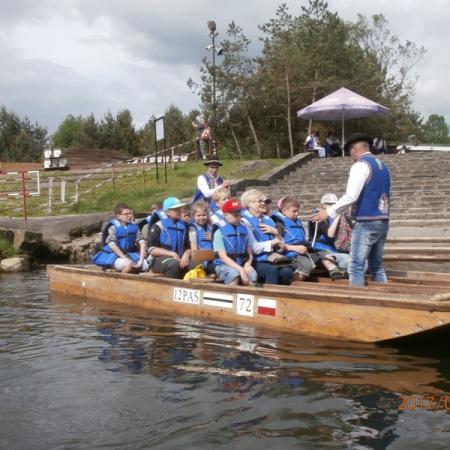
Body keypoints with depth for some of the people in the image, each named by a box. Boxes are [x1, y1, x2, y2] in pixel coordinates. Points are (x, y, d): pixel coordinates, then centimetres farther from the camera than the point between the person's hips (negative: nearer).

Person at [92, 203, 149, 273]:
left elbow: (142, 242, -1)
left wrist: (141, 260, -13)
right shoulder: (113, 227, -11)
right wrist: (127, 259, -25)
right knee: (128, 264, -36)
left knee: (147, 264, -15)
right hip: (114, 255, -5)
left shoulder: (134, 226, 3)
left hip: (129, 254, 5)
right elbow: (112, 245, -22)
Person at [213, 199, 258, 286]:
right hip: (224, 265, -4)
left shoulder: (244, 230, 12)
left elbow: (249, 254, 13)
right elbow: (223, 257, -8)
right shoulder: (220, 232, -2)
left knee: (253, 275, -28)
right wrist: (240, 269, -19)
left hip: (242, 265, 4)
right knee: (234, 274, -36)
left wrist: (248, 264, -10)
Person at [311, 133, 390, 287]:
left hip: (366, 223, -9)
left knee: (356, 267, -5)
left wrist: (329, 212, -10)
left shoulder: (361, 165, -10)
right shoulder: (382, 166, 16)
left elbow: (351, 196, -18)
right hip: (383, 222, 9)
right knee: (376, 266, 15)